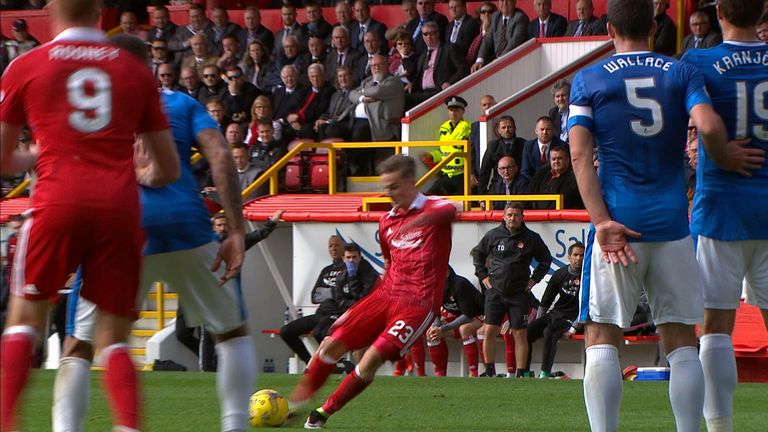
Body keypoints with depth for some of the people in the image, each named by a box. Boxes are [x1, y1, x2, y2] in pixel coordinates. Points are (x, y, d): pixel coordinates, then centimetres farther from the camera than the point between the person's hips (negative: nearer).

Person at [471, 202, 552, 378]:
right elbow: (477, 253, 18)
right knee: (489, 331, -6)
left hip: (519, 293, 0)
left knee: (520, 334, -2)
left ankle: (520, 373, 3)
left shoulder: (531, 238, 3)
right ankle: (490, 371, 4)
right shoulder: (493, 235, 4)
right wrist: (482, 275, 10)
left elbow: (546, 259, 16)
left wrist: (535, 278, 7)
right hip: (495, 291, 0)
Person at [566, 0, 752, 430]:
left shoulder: (589, 79, 5)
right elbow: (710, 128, -12)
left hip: (618, 220, -1)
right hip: (670, 219, 1)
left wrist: (601, 220, -11)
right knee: (681, 340, 6)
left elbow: (580, 154, -6)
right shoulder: (682, 73, 6)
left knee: (603, 337, 1)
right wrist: (726, 157, 10)